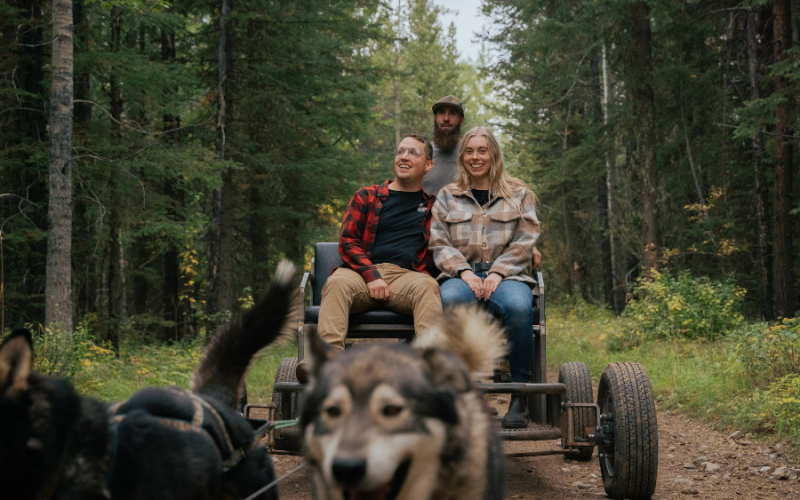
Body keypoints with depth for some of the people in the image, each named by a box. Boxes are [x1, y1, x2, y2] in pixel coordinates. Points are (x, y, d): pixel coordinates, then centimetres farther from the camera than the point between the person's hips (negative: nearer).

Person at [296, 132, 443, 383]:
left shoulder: (432, 205, 22)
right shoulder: (366, 197, 19)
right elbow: (347, 241, 9)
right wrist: (372, 275, -9)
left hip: (407, 275, 0)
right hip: (363, 272, 0)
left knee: (428, 287, -35)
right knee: (338, 282, -34)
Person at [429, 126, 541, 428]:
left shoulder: (519, 194, 17)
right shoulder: (447, 196, 20)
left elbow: (524, 242, 7)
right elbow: (439, 244, 9)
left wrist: (498, 272, -10)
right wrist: (463, 271, -10)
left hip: (506, 275, 0)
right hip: (461, 275, 1)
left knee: (518, 306, -38)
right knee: (450, 301, -38)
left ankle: (520, 395, -26)